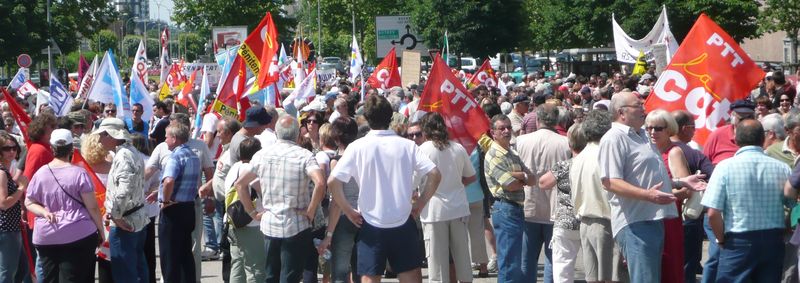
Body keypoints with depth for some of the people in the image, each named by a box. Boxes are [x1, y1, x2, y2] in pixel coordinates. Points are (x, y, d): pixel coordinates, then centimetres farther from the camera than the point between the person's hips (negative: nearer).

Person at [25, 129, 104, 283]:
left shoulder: (41, 173, 2)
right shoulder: (79, 173, -8)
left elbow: (29, 203, 8)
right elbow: (92, 207, -6)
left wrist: (44, 212, -4)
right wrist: (101, 230, 3)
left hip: (45, 237, 3)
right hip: (78, 235, -3)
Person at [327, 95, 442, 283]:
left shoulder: (357, 147, -6)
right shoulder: (406, 145, -1)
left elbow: (333, 181, -13)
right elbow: (434, 175, -5)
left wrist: (348, 210, -2)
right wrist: (421, 203, 5)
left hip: (371, 224, -1)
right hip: (403, 223, 1)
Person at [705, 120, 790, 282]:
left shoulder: (726, 167, -9)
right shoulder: (781, 168, 0)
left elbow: (713, 213, -13)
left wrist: (722, 239, 2)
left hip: (739, 241, -3)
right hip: (774, 241, 3)